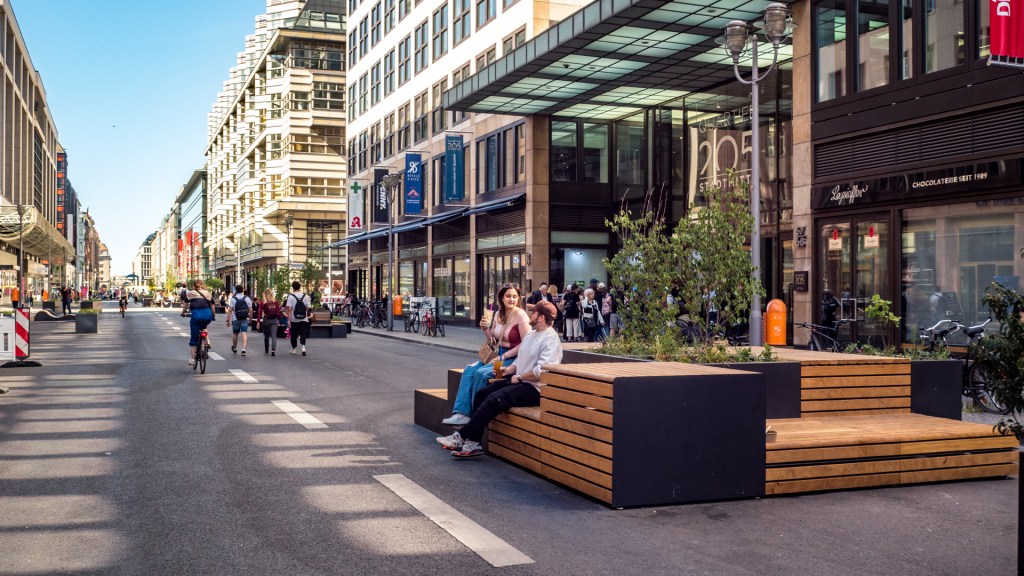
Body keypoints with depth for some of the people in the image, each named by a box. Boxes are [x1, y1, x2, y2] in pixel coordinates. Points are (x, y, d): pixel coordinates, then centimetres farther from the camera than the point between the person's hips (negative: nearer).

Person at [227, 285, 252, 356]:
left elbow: (230, 310, -7)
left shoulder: (233, 299, -3)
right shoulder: (247, 298, 2)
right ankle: (243, 349, -22)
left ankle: (234, 348, 35)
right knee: (244, 333, -7)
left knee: (235, 334, 16)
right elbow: (250, 310, 3)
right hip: (245, 319, 0)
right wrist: (250, 317, 17)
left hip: (235, 319, 0)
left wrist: (228, 320, -4)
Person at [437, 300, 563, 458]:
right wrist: (507, 370, 5)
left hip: (535, 388, -10)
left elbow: (541, 371, -22)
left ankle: (461, 437, -18)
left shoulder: (551, 339, -13)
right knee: (481, 394, -4)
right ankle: (473, 444, -8)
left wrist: (518, 377, -13)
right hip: (519, 381, 10)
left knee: (494, 400, -24)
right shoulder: (530, 335, 18)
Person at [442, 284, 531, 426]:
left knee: (481, 373, -25)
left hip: (512, 359, -7)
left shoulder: (521, 315, -10)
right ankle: (461, 413, -20)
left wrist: (504, 356, -17)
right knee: (469, 370, -14)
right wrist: (485, 328, 0)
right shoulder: (499, 314, 11)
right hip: (498, 355, 7)